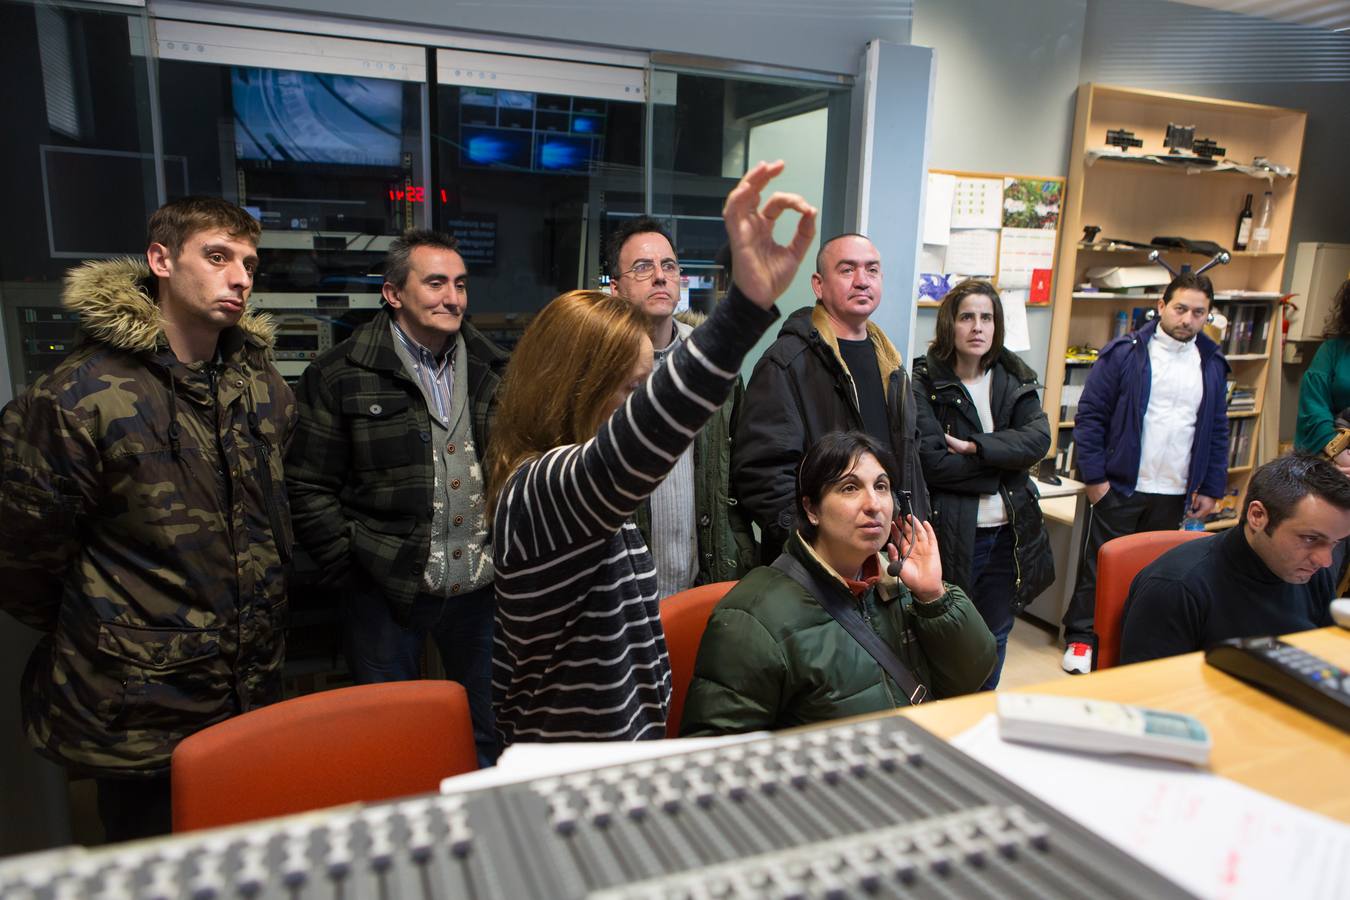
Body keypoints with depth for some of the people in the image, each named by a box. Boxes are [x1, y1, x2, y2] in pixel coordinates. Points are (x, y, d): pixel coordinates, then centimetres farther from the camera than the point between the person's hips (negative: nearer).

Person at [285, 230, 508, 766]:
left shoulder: (494, 372, 6)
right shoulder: (340, 376, -5)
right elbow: (309, 488, -5)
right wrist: (351, 570, -8)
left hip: (481, 588, 3)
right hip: (386, 593, -3)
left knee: (490, 734, 18)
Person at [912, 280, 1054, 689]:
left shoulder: (1015, 379, 7)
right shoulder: (924, 382, -9)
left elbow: (1038, 439, -8)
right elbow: (932, 462, -19)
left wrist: (975, 447, -18)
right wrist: (1001, 467, -12)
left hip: (1008, 532, 5)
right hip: (951, 533, -5)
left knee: (994, 640, 19)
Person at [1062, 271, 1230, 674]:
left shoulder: (1212, 363, 7)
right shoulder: (1125, 353, -7)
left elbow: (1218, 430, 13)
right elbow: (1089, 415, -8)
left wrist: (1211, 488, 10)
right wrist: (1094, 476, -12)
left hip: (1174, 494, 4)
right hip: (1121, 487, -4)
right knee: (1101, 565, 5)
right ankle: (1080, 638, 17)